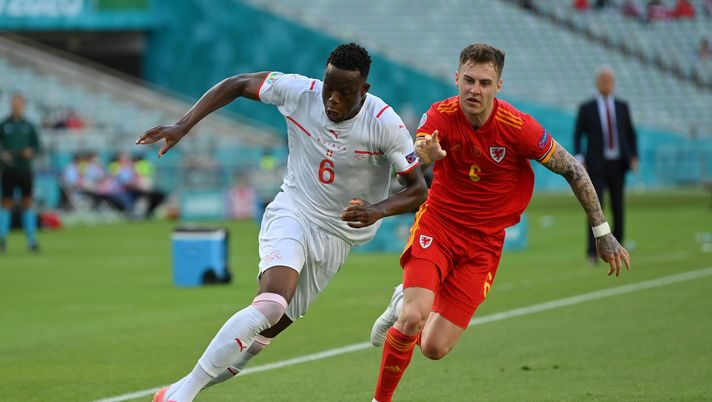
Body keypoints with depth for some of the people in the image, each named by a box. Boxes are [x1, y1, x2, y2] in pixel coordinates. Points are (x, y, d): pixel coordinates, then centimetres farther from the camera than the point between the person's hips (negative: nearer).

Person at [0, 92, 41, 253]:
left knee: (27, 202, 1)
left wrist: (31, 152, -10)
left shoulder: (28, 127, 7)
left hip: (25, 168, 1)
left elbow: (36, 146, 10)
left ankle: (31, 239, 2)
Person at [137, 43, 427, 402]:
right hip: (291, 214, -1)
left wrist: (378, 211, -33)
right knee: (271, 303, -28)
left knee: (272, 326, 1)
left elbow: (419, 190, -14)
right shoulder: (300, 92, -15)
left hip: (337, 234, 1)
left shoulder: (384, 124, -19)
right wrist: (182, 126, -10)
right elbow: (236, 85, -1)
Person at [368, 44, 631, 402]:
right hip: (436, 226, 0)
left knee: (434, 348, -7)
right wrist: (425, 157, -52)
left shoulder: (518, 127, -17)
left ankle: (404, 305, 28)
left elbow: (573, 171, -5)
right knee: (413, 320, -23)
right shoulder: (440, 116, -14)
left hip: (483, 243, 0)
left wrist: (603, 233, -3)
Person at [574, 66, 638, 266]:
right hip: (596, 165, -3)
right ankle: (593, 252, -17)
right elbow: (578, 135, 1)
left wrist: (634, 157, 0)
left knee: (618, 208, 8)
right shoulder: (586, 108, 0)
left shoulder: (622, 106, 8)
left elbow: (631, 133, 13)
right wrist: (579, 158, -13)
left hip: (617, 165, 3)